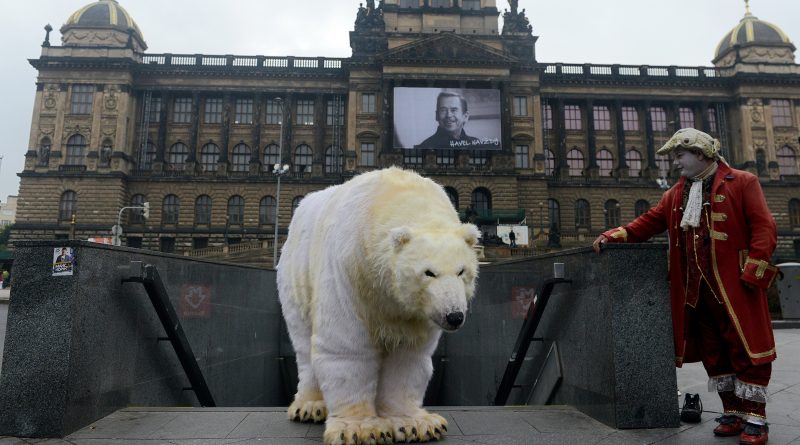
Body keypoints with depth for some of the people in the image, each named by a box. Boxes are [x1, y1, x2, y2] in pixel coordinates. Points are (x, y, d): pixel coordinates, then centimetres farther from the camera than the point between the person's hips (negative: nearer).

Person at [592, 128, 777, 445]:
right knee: (713, 352, 11)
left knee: (746, 348, 1)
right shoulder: (675, 195, 16)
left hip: (736, 286, -5)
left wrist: (753, 272, -15)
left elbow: (763, 228, -7)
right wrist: (616, 235, -4)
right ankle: (733, 412, 24)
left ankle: (755, 418, 12)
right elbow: (649, 222, 12)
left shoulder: (742, 183, -1)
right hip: (696, 289, 6)